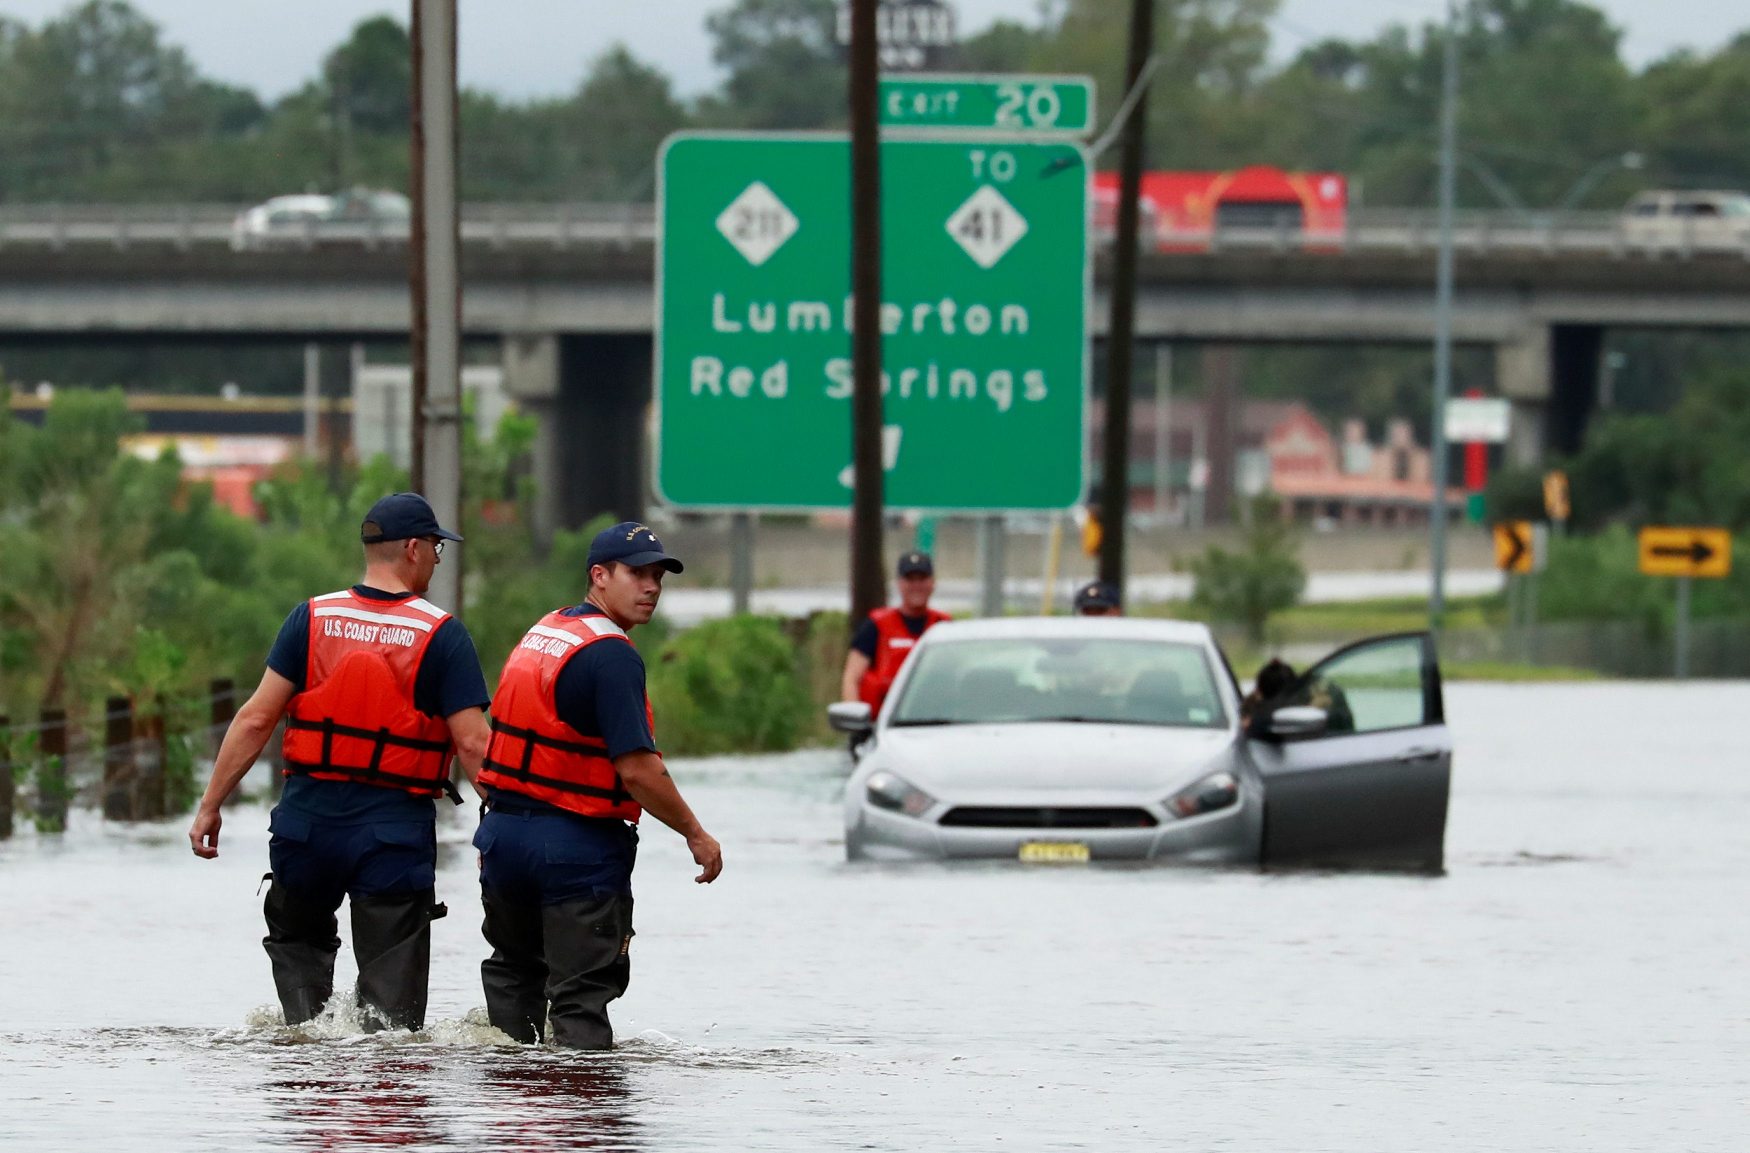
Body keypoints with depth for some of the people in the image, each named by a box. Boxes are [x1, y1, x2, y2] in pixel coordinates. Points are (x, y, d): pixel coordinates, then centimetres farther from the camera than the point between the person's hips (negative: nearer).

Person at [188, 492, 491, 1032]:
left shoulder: (313, 618, 0)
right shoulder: (441, 634, -6)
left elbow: (257, 718, -2)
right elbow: (472, 743, -11)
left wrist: (210, 805, 4)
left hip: (310, 816, 2)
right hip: (396, 826, -2)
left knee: (298, 941, 25)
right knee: (390, 986, 5)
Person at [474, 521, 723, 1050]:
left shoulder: (542, 632, 11)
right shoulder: (612, 655, -17)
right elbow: (637, 770, -22)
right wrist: (696, 835, -10)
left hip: (504, 829, 8)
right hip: (576, 847, -8)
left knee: (514, 968, 24)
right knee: (582, 994, -4)